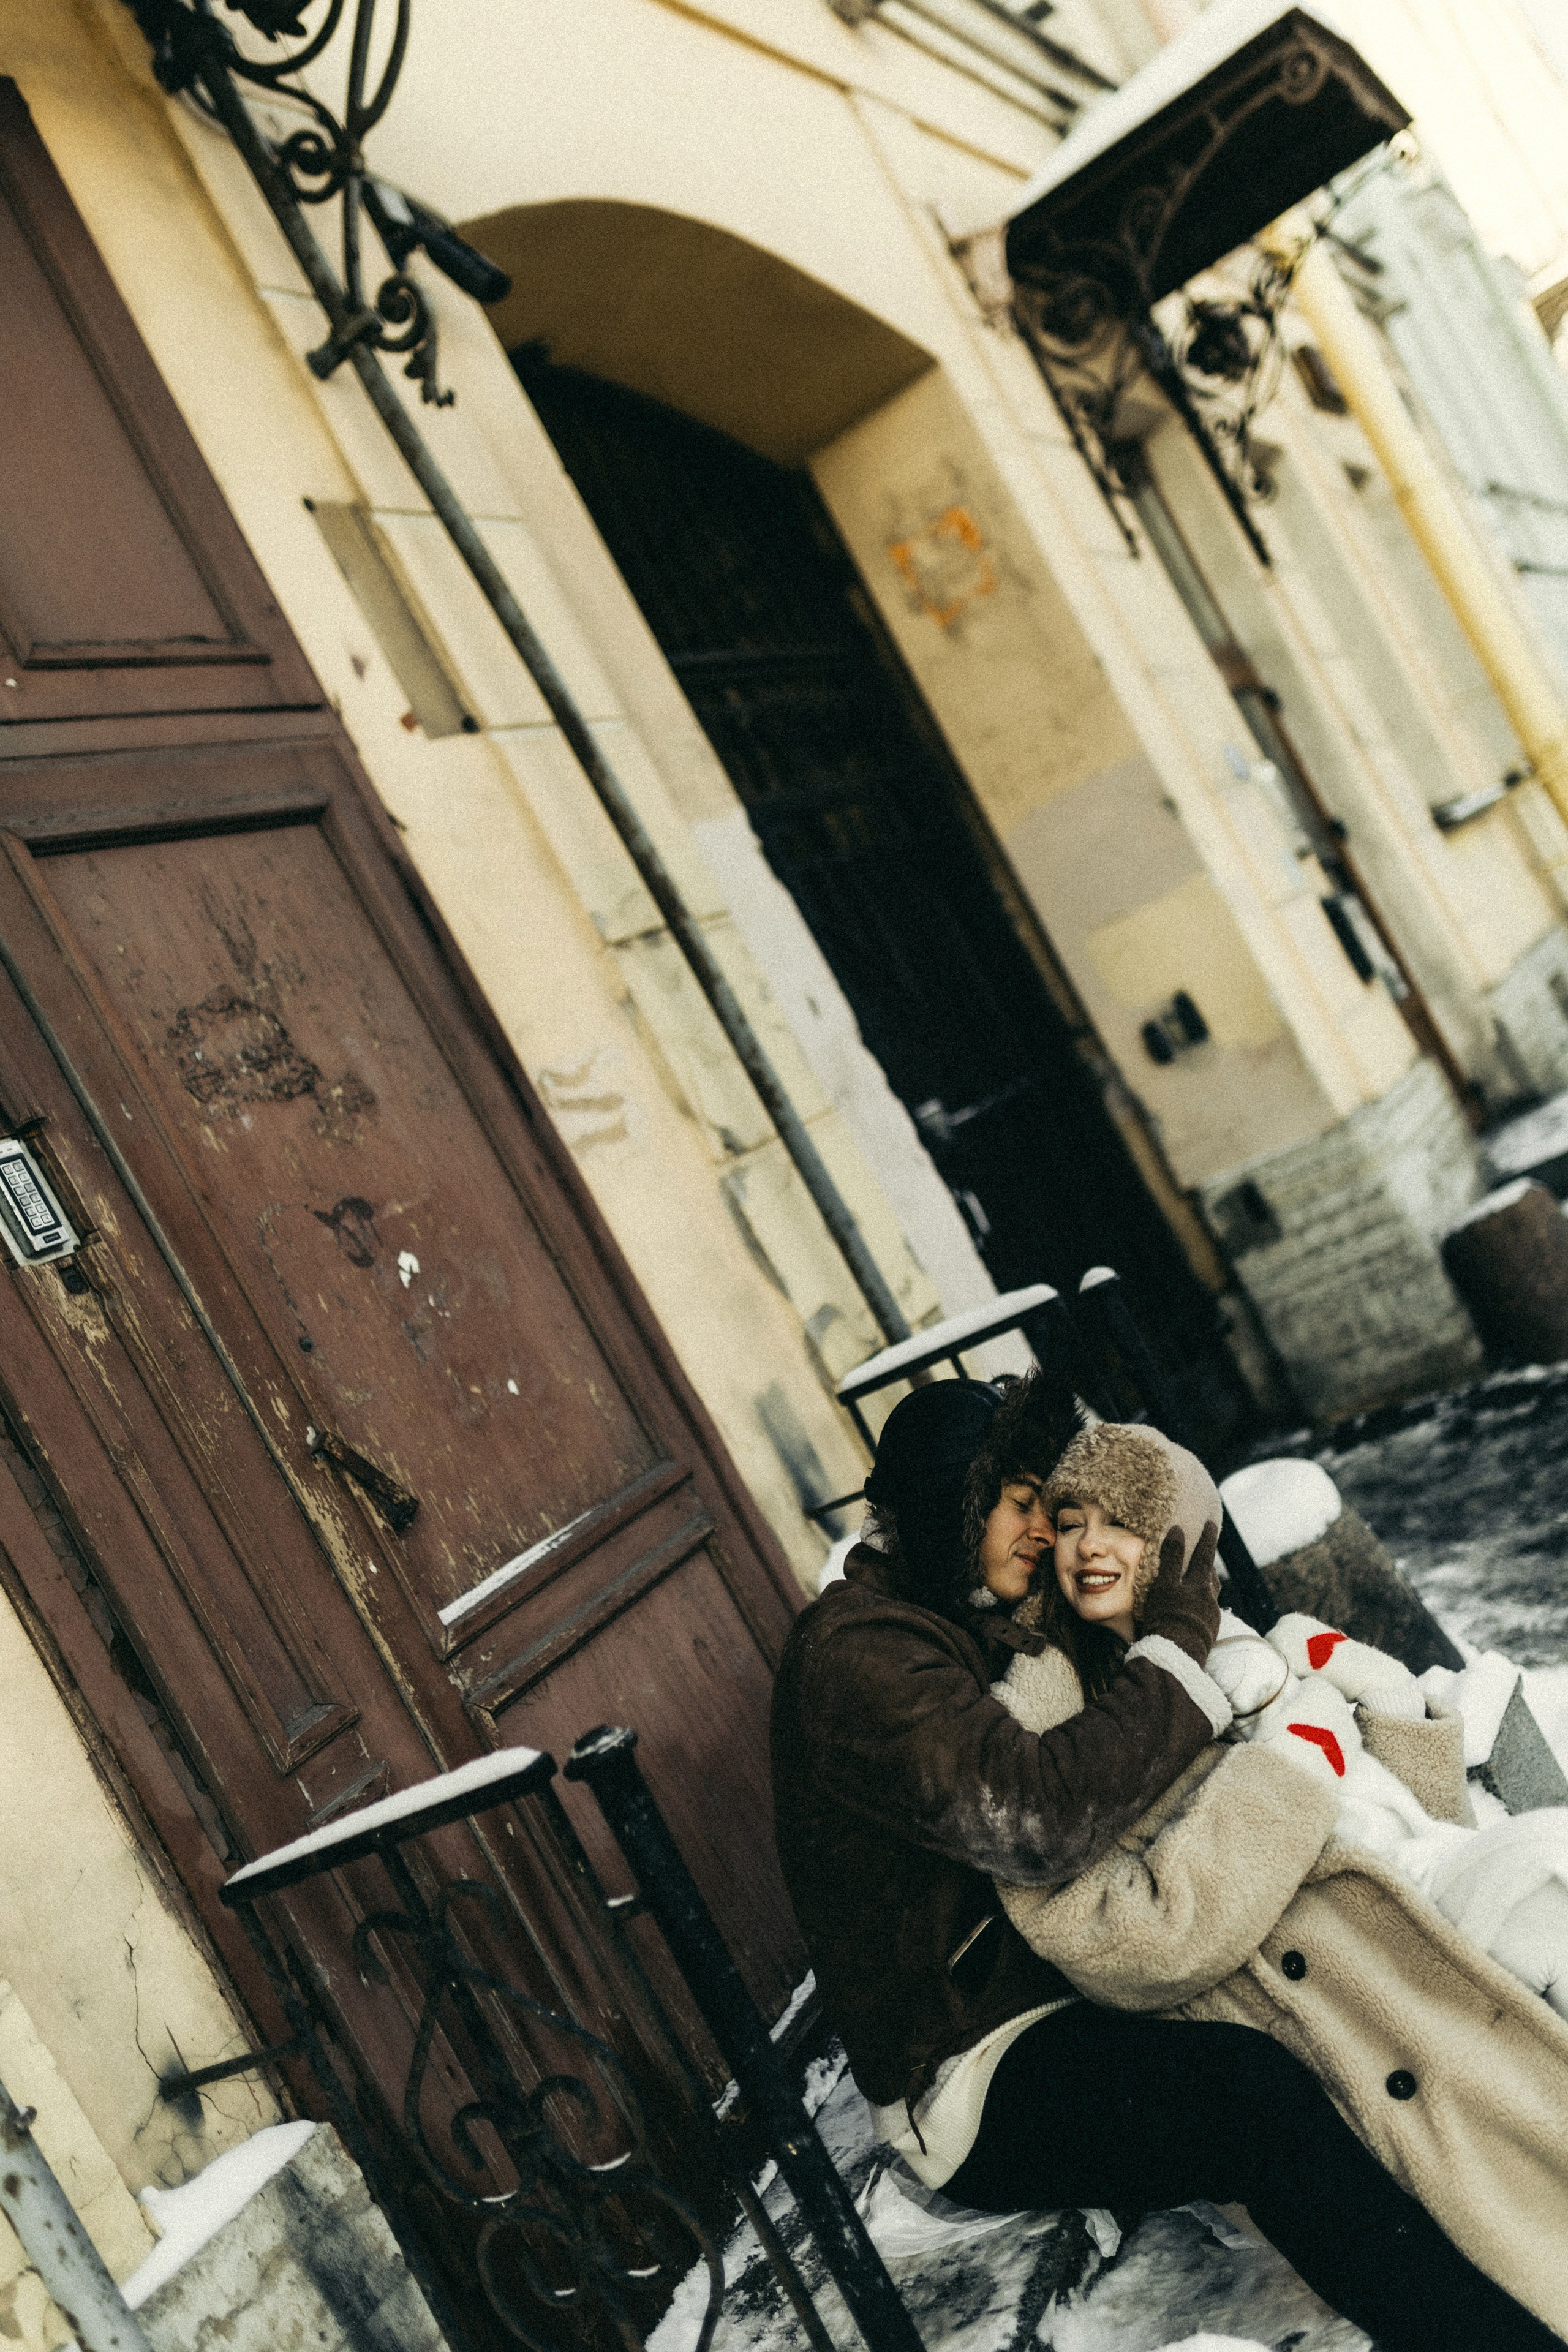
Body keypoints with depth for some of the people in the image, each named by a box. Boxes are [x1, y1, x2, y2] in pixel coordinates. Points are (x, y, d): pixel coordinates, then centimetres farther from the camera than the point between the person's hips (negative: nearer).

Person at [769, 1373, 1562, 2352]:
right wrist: (1178, 1645, -19)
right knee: (1254, 2089, -31)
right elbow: (1040, 1818, -30)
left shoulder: (972, 1622, 11)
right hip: (977, 2074, -9)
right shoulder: (852, 1655, -19)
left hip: (1063, 1972, 9)